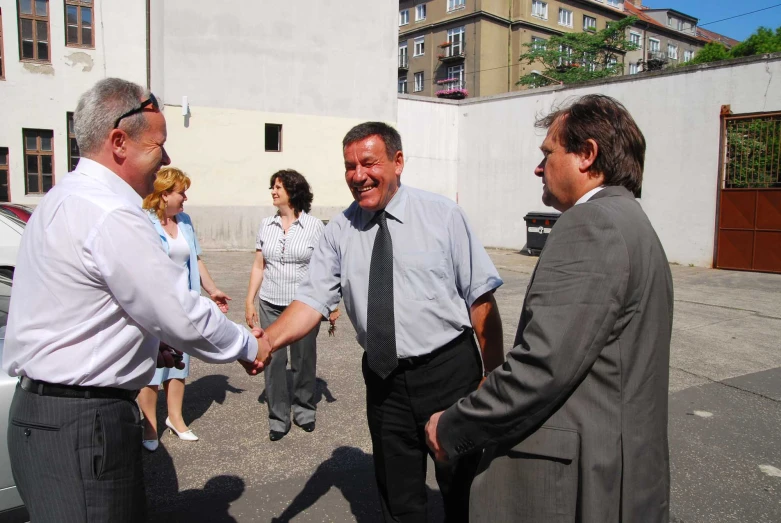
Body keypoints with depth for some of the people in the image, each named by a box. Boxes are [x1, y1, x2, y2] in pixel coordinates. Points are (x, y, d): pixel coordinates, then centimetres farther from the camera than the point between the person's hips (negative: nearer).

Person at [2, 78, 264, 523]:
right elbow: (184, 315, -20)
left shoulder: (65, 200, 12)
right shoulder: (111, 215, -21)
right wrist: (248, 346, -3)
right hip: (82, 425, -10)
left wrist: (150, 345, 17)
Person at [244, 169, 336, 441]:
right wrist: (249, 302, 6)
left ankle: (304, 410, 28)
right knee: (273, 361, 3)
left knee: (304, 360, 8)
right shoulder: (266, 225, 6)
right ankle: (278, 418, 17)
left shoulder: (314, 226, -3)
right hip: (270, 305, 3)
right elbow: (258, 266, 10)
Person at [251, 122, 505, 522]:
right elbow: (312, 299, -5)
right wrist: (268, 341, -23)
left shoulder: (442, 215, -8)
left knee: (463, 489, 15)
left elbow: (481, 297, -8)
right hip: (384, 378, 3)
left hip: (450, 371, -2)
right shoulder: (339, 232, 0)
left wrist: (493, 375, -9)